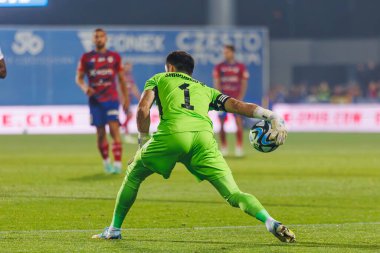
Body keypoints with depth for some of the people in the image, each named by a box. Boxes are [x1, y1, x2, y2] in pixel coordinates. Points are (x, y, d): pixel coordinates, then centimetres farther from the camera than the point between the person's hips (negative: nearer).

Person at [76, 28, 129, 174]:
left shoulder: (114, 57, 7)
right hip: (95, 100, 1)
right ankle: (106, 162, 22)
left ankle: (117, 163, -19)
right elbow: (79, 78, 7)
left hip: (111, 98, -1)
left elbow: (121, 78, 13)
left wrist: (125, 98, 9)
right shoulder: (86, 58, 6)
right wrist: (84, 87, -15)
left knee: (114, 128, -15)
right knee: (100, 133, 4)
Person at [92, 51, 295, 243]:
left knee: (133, 175, 23)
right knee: (233, 194, -1)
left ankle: (114, 229, 23)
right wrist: (273, 117, 16)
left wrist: (143, 141, 24)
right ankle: (270, 223, -24)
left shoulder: (159, 79, 29)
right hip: (204, 136, 2)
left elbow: (143, 110, 13)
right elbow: (236, 105, 22)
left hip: (172, 134, -2)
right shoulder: (206, 90, 35)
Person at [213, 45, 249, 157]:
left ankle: (239, 147, -7)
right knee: (221, 123, -1)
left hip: (236, 98, -1)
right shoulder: (219, 67, 6)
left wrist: (240, 98, -7)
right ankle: (224, 147, 5)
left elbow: (244, 84, 4)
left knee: (239, 121, -9)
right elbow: (216, 84, 2)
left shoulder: (241, 67, 4)